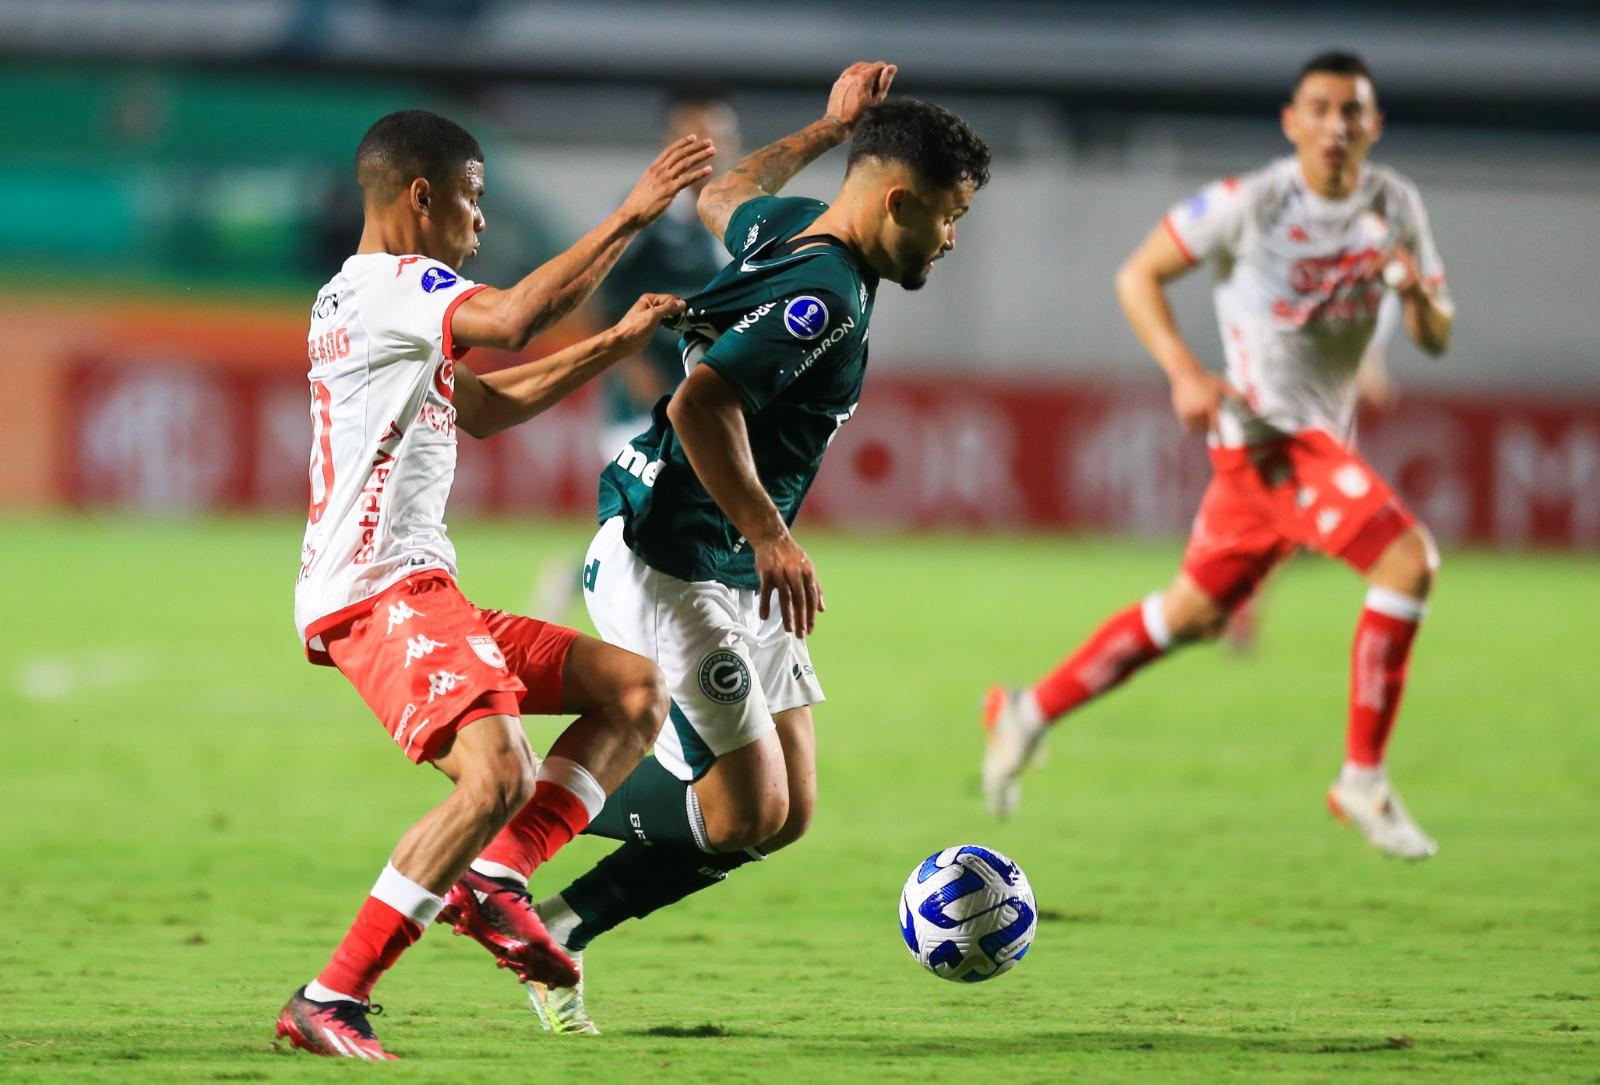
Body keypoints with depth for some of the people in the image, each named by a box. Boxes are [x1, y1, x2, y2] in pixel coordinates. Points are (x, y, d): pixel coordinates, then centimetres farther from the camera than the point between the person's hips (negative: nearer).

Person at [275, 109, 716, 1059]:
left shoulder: (371, 299, 23)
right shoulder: (388, 286, -9)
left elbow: (484, 408, 34)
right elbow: (513, 320, -29)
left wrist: (613, 347, 27)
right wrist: (629, 219, -23)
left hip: (419, 597, 11)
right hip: (378, 593, -11)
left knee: (635, 692, 11)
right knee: (497, 776, -28)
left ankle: (494, 878, -3)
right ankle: (330, 1003, -23)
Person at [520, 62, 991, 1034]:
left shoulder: (790, 228, 8)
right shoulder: (825, 297, -21)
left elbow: (724, 198, 32)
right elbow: (702, 406, -31)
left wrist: (830, 127, 41)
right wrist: (770, 536, -33)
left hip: (740, 582, 11)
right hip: (667, 571, -11)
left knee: (787, 812, 8)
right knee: (747, 811, -13)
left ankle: (565, 927, 15)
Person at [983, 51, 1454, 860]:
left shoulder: (1396, 207, 4)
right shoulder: (1250, 204, -13)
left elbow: (1436, 340, 7)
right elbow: (1137, 276, -4)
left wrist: (1418, 292, -17)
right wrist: (1186, 374, -17)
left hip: (1322, 431, 7)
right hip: (1266, 426, -7)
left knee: (1194, 613, 18)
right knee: (1408, 558, -22)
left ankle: (1032, 713, 33)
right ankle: (1363, 780, -16)